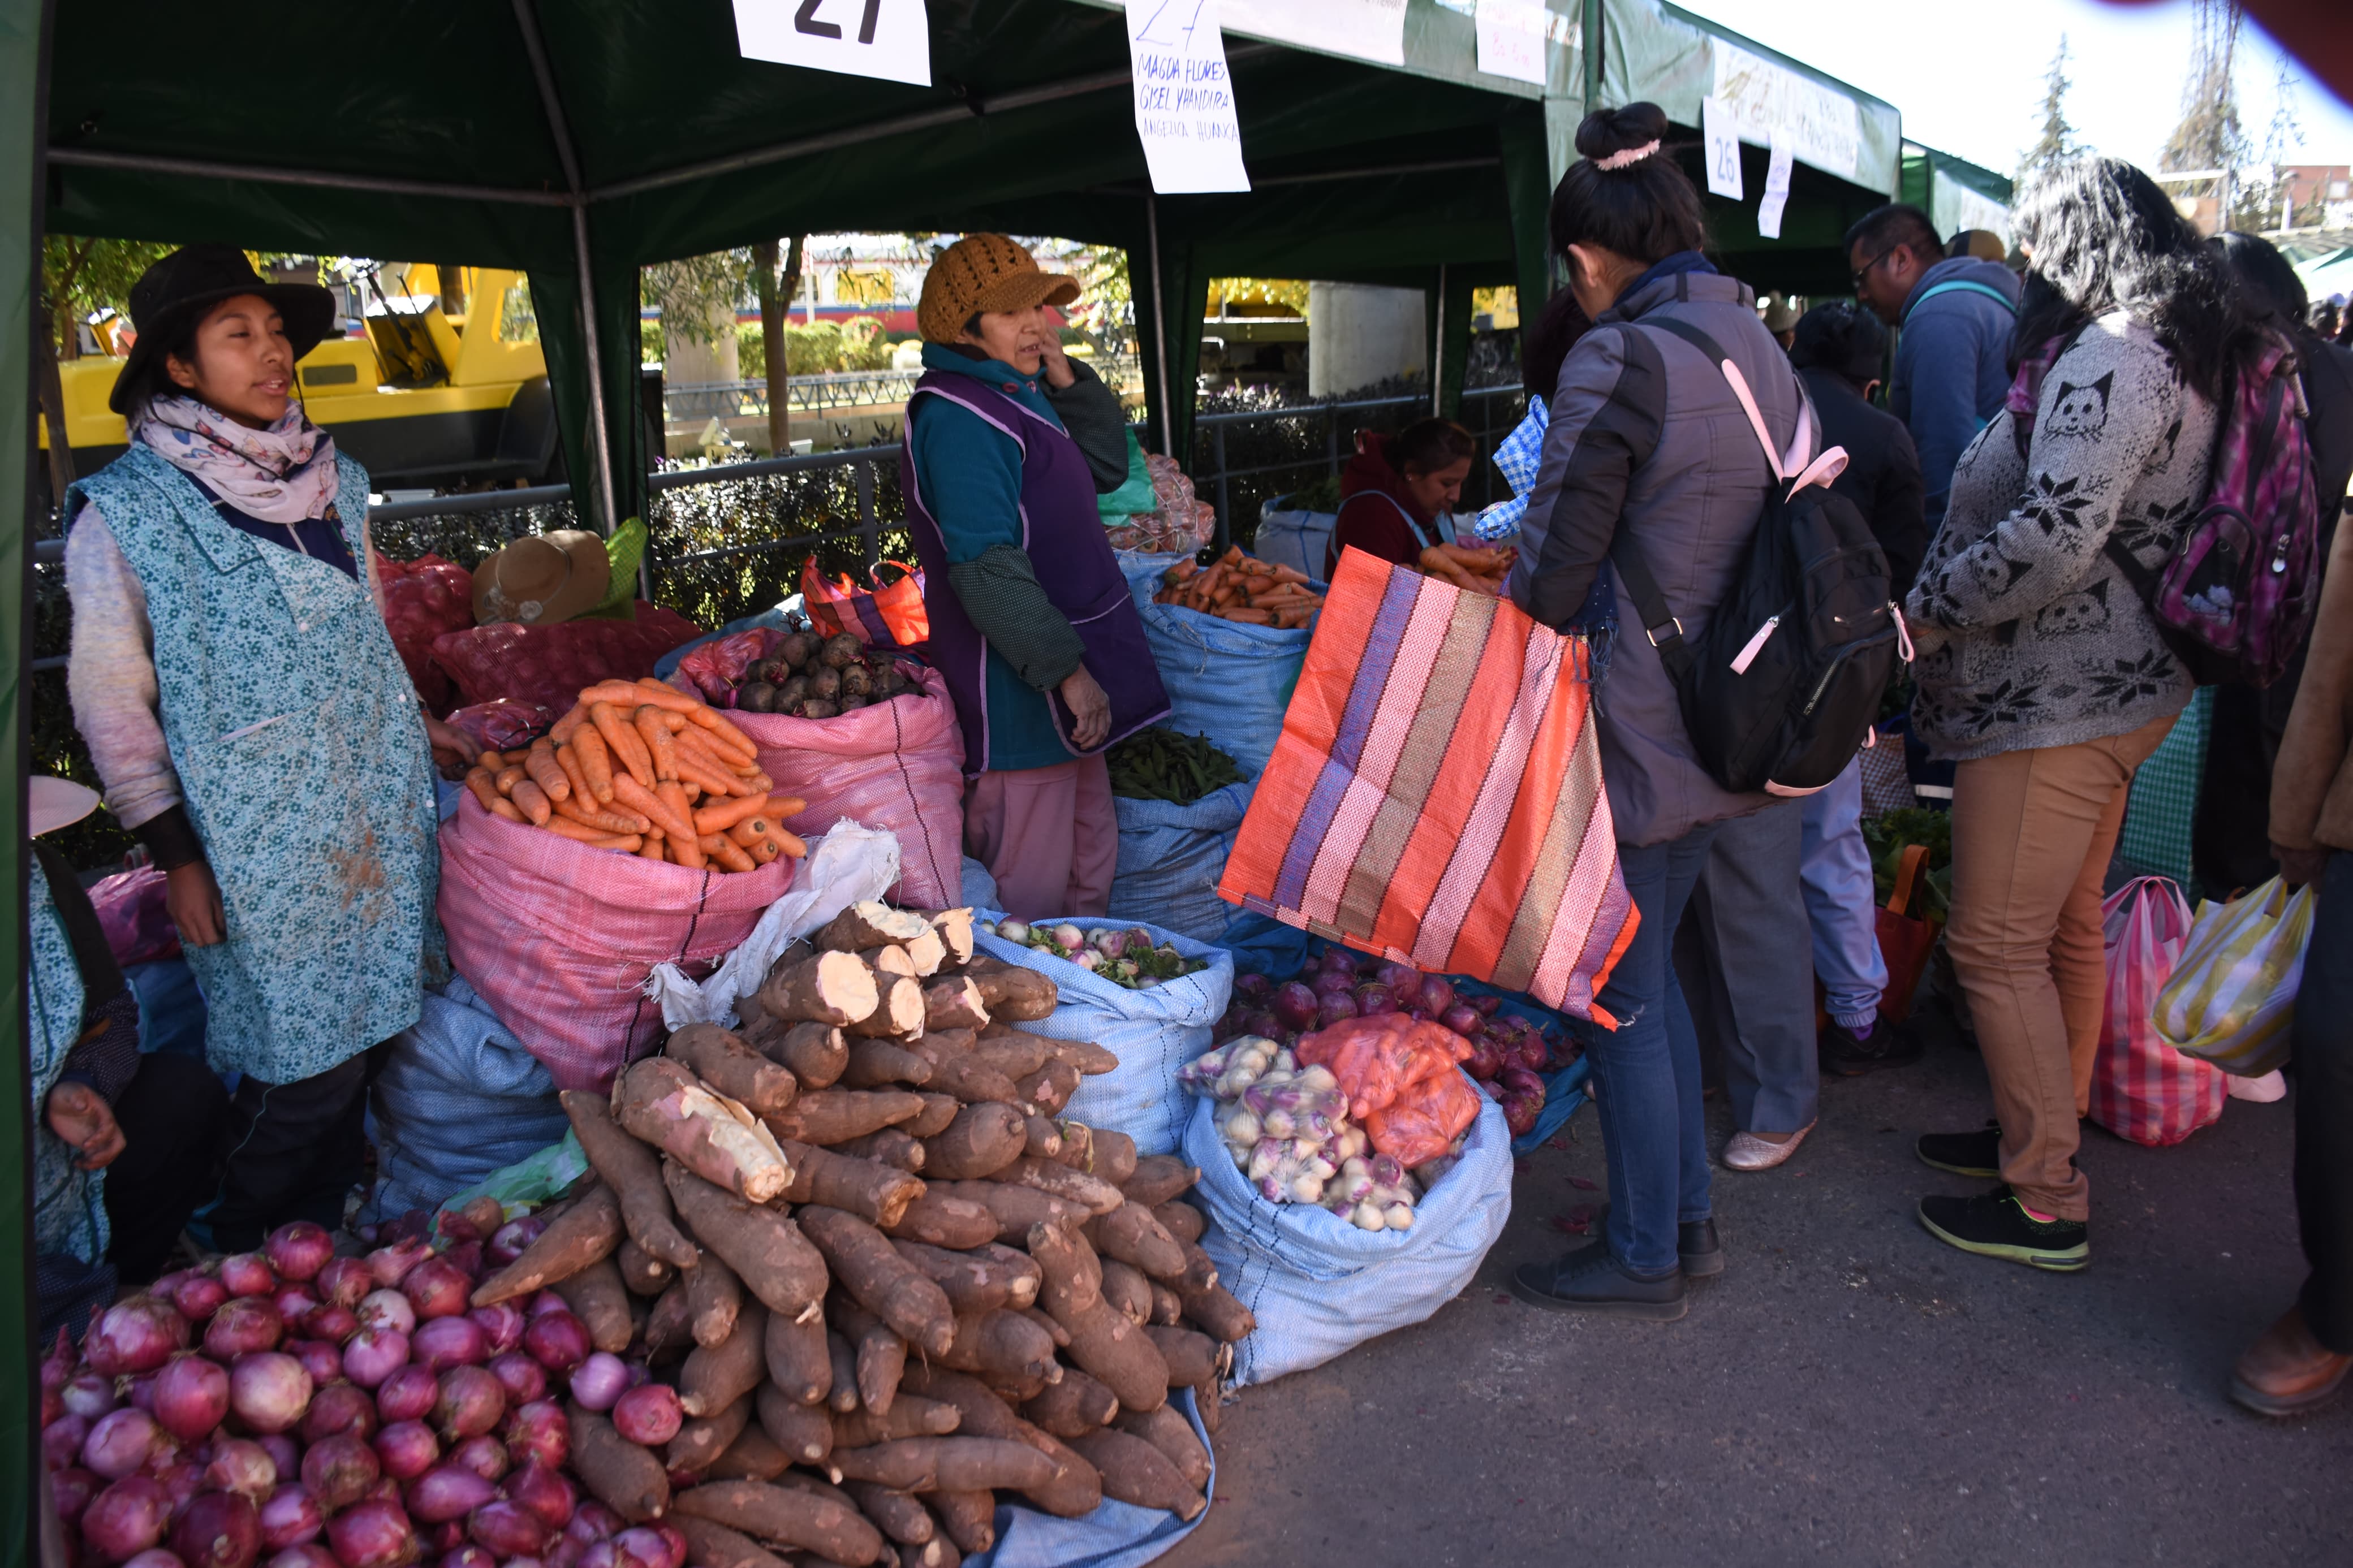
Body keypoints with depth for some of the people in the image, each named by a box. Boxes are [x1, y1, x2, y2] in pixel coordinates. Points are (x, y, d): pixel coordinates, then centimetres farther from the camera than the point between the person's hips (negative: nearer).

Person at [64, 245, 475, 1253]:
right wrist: (174, 856, -9)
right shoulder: (125, 509, -8)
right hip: (259, 839, -5)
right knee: (302, 1072, -1)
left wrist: (419, 728, 17)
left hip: (380, 811, 6)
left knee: (357, 1039, 13)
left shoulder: (334, 481, 9)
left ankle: (328, 1244, 32)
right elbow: (109, 696, -7)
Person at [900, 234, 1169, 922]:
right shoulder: (958, 416, -17)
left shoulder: (1017, 396, 14)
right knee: (1032, 895, -2)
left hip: (1066, 679, 10)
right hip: (1017, 688, -10)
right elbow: (986, 567, -25)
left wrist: (1067, 379, 5)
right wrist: (1066, 669, -25)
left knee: (1092, 857, 20)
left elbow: (1106, 467, 19)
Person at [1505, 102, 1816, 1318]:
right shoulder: (1758, 343, 9)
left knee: (1620, 992, 5)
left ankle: (1644, 1257, 20)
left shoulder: (1619, 359, -17)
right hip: (1725, 717, 9)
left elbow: (1554, 564, -16)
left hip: (1635, 726, -8)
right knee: (1647, 966, 21)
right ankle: (1689, 1216, 32)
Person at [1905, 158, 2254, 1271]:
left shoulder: (2111, 358, -18)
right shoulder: (2180, 354, 15)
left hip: (2055, 701, -11)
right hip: (2114, 687, 11)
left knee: (1996, 946, -4)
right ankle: (2045, 1136, 33)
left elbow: (2053, 542, -27)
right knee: (2066, 928, 18)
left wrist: (1924, 611, -14)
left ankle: (2045, 1206, 6)